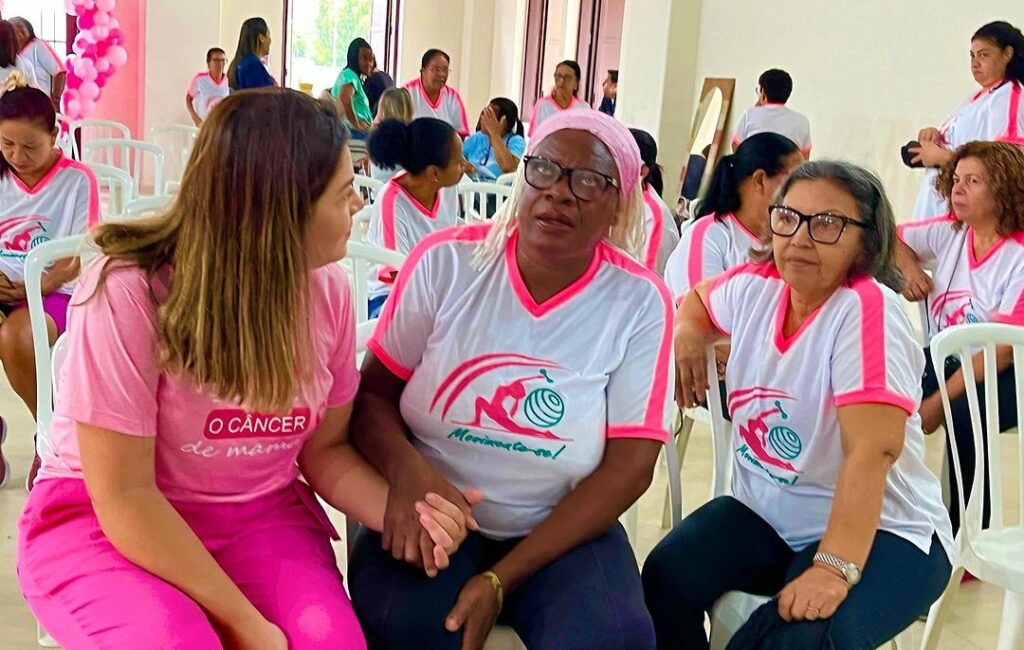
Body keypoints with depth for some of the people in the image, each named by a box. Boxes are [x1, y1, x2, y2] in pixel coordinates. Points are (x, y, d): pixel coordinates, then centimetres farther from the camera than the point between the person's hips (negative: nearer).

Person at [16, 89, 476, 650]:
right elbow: (124, 498, -20)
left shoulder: (327, 289, -6)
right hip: (101, 520, -3)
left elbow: (324, 448, 3)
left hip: (260, 515, 4)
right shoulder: (127, 293, -21)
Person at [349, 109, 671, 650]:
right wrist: (407, 470, -24)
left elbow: (629, 466, -9)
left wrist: (501, 579, -16)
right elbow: (372, 393, 0)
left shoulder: (640, 303, -7)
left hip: (563, 529, 1)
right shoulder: (446, 261, -5)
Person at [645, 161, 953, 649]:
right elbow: (699, 301, 24)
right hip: (765, 512, 6)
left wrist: (835, 568, -38)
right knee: (667, 578, -20)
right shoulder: (755, 285, -2)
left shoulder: (868, 308, -21)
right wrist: (687, 334, 0)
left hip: (880, 530, -5)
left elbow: (874, 449, -30)